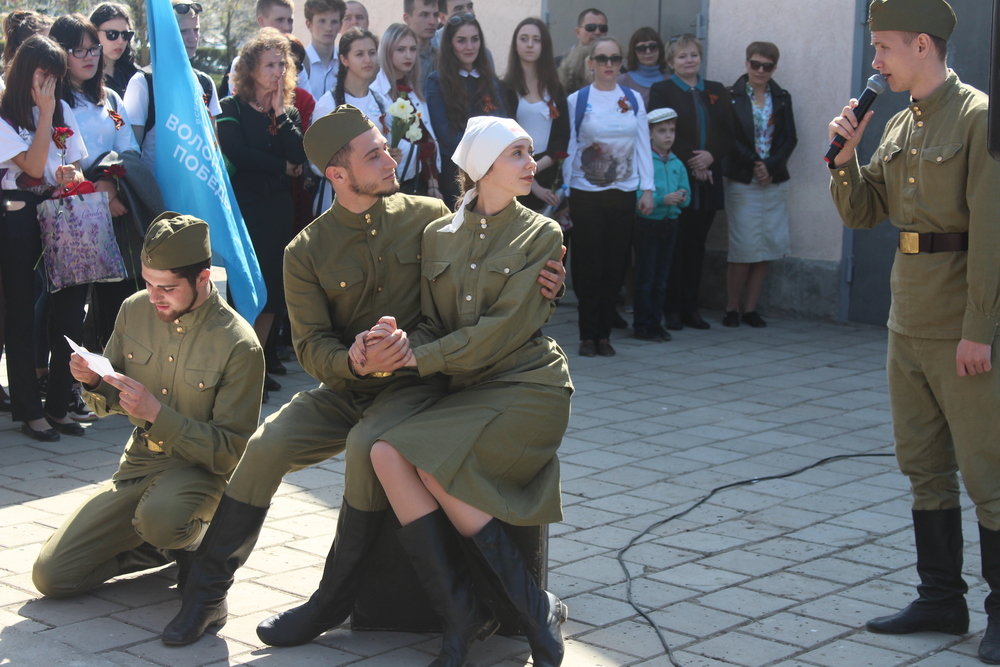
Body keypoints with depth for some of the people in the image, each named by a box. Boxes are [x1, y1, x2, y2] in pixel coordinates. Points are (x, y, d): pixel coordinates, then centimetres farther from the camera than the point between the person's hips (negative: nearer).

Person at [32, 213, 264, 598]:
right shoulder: (135, 310, -2)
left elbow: (232, 450, -17)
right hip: (137, 464, 5)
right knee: (50, 576, -5)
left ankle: (193, 542, -2)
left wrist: (157, 414, -27)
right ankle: (163, 547, 16)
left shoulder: (238, 345, -19)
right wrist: (93, 382, -14)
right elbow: (107, 405, 11)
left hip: (198, 470, -5)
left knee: (159, 517, -40)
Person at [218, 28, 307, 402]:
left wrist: (280, 113, -6)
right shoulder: (232, 108, 1)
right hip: (243, 206, -5)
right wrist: (282, 167, -8)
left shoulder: (289, 113, 13)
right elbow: (235, 152, -15)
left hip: (279, 207, 5)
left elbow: (300, 157, -4)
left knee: (272, 288, 5)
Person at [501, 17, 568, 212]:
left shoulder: (555, 88, 11)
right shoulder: (504, 88, -1)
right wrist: (532, 185, -13)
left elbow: (563, 137, 6)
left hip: (547, 175, 3)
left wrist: (535, 167, -12)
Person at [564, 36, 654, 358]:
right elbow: (568, 147, 1)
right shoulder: (577, 100, 0)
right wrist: (563, 191, -2)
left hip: (623, 193, 2)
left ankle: (604, 334, 12)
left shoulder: (633, 99, 7)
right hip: (586, 193, -2)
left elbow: (643, 145, 7)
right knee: (589, 265, -1)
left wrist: (647, 189, 2)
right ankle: (588, 335, 8)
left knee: (614, 265, 4)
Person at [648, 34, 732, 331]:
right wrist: (689, 161, -13)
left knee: (696, 245, 6)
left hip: (708, 181, 4)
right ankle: (671, 309, 3)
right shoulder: (661, 90, 3)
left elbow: (728, 133, 8)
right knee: (674, 246, -3)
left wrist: (710, 156, -10)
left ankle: (690, 308, 11)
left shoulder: (717, 91, 15)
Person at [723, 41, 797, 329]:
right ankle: (731, 308, 5)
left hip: (774, 182, 4)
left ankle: (750, 308, 11)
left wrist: (770, 166, -8)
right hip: (742, 181, -4)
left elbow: (790, 138, 5)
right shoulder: (732, 96, -1)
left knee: (766, 249, 3)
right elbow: (731, 139, -6)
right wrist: (754, 164, -12)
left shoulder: (782, 98, 10)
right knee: (743, 248, -5)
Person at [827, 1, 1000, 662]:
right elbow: (860, 213, 15)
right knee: (925, 466, 14)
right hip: (908, 321, 8)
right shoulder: (900, 125, 11)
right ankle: (942, 597, 26)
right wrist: (845, 153, -2)